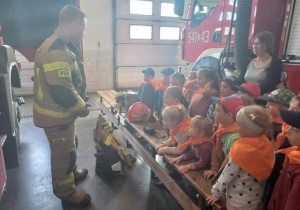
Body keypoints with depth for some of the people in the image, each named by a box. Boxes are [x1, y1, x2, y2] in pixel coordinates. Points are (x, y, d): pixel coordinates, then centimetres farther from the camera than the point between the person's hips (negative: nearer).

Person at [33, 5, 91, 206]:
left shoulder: (58, 46, 8)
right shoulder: (55, 51, -27)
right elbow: (62, 92, -32)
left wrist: (79, 102, 10)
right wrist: (82, 108, -16)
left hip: (60, 112, 10)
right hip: (56, 115, -10)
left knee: (69, 147, 27)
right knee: (64, 153, 8)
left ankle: (71, 172, 51)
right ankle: (66, 192, 28)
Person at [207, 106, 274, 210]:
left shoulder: (241, 149, -28)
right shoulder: (266, 144, -11)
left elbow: (227, 174, -20)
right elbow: (263, 174, 0)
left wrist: (215, 193, -6)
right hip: (257, 198, 5)